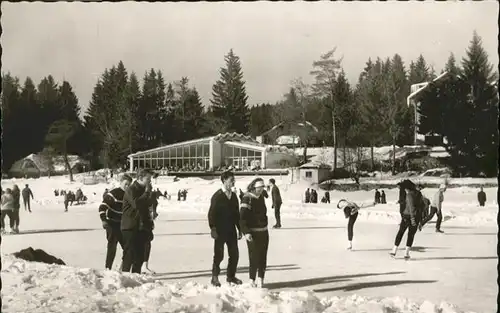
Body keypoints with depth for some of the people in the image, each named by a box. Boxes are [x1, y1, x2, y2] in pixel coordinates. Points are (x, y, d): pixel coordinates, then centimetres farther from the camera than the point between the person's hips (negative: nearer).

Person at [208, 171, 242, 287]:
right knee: (219, 255, -2)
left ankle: (231, 276, 21)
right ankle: (215, 278, 11)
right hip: (220, 231, -6)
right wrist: (213, 228, -17)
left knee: (234, 254, 7)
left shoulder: (233, 196, 10)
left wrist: (239, 229, 13)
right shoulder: (217, 196, -7)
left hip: (231, 230, 6)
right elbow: (212, 213, -10)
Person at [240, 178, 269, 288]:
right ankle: (252, 280, 7)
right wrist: (246, 232, -26)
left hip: (263, 232, 7)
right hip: (253, 233, -7)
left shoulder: (261, 197, 10)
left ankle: (260, 280, 14)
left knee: (263, 257, 7)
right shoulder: (247, 198, -13)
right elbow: (242, 218, -18)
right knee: (254, 257, -5)